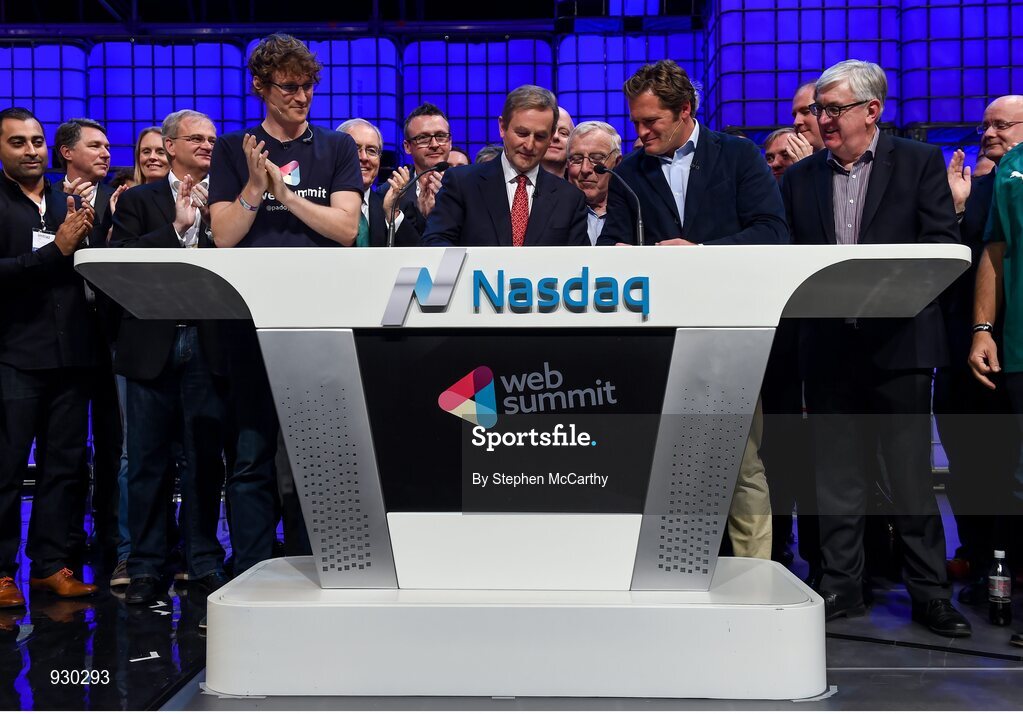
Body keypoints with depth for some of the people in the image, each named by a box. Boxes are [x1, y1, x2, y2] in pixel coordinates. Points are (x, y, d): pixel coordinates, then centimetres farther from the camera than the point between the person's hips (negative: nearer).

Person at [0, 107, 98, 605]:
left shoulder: (71, 204, 14)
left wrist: (88, 240, -8)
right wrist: (56, 250, -17)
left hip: (70, 353, 5)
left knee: (64, 465, 8)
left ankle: (51, 564, 17)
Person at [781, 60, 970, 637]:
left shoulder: (920, 162, 2)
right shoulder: (801, 177, 10)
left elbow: (944, 246, -4)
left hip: (899, 343, -3)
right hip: (829, 346, 3)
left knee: (912, 474, 4)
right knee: (837, 476, 9)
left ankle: (931, 592, 16)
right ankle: (842, 586, 20)